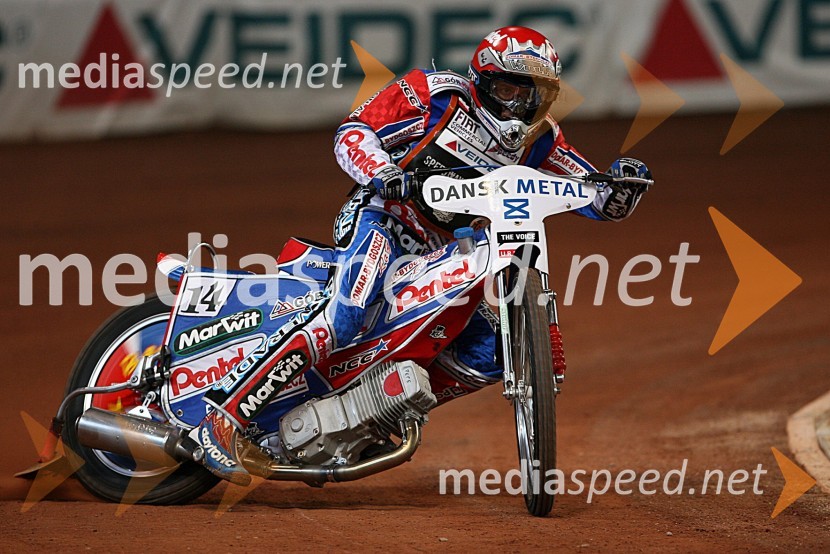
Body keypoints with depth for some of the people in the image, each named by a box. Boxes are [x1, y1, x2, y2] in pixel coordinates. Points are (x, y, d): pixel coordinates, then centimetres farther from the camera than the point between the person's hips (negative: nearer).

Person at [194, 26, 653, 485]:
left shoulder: (538, 142, 6)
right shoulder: (435, 94, -6)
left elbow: (600, 201, 4)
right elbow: (354, 130, -8)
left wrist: (623, 185, -20)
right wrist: (379, 172, -29)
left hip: (439, 253, 7)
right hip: (380, 219, -7)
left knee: (492, 354, -4)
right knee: (344, 315, -32)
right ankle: (224, 417, -36)